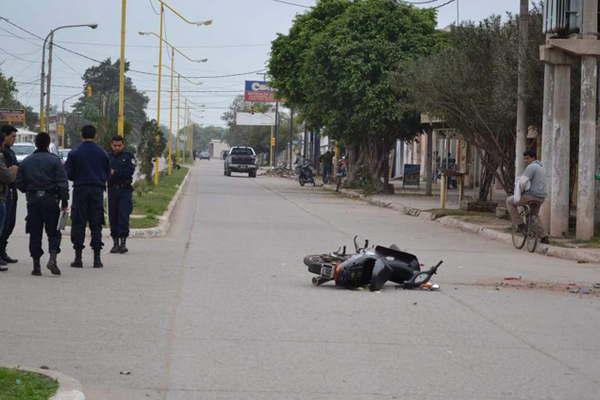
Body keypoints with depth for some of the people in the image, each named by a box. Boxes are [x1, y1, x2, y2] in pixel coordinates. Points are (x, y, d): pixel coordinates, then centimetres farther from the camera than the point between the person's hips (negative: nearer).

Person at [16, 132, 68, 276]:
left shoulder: (26, 162, 5)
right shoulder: (54, 160, -4)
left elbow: (19, 183, 7)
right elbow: (62, 183, -9)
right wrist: (64, 201, -4)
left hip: (32, 200, 2)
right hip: (51, 200, -2)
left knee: (35, 233, 7)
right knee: (53, 232, 4)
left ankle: (36, 265, 5)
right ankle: (52, 259, -16)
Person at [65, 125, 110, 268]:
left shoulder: (74, 153, -4)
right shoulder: (102, 153, 2)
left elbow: (68, 173, -4)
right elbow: (108, 174, 7)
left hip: (80, 190, -2)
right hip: (98, 190, 2)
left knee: (78, 224, 3)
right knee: (96, 224, 5)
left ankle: (78, 257, 0)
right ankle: (97, 258, 2)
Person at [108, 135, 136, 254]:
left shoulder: (128, 156, 5)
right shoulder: (108, 157, 12)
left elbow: (130, 171, -9)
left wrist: (115, 172, -11)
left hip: (125, 190, -3)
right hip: (112, 191, 3)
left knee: (123, 216, -10)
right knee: (113, 217, 3)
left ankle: (123, 242, -9)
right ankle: (115, 243, 9)